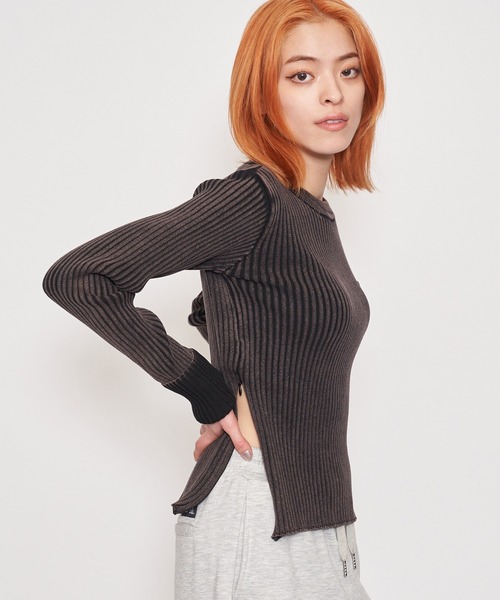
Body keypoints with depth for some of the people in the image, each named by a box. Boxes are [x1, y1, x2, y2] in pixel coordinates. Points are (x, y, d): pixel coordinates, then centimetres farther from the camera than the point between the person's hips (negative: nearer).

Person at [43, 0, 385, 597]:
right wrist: (210, 392, -18)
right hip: (259, 519, -8)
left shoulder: (311, 212, 9)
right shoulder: (252, 199, -16)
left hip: (307, 516, 8)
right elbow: (76, 277, -23)